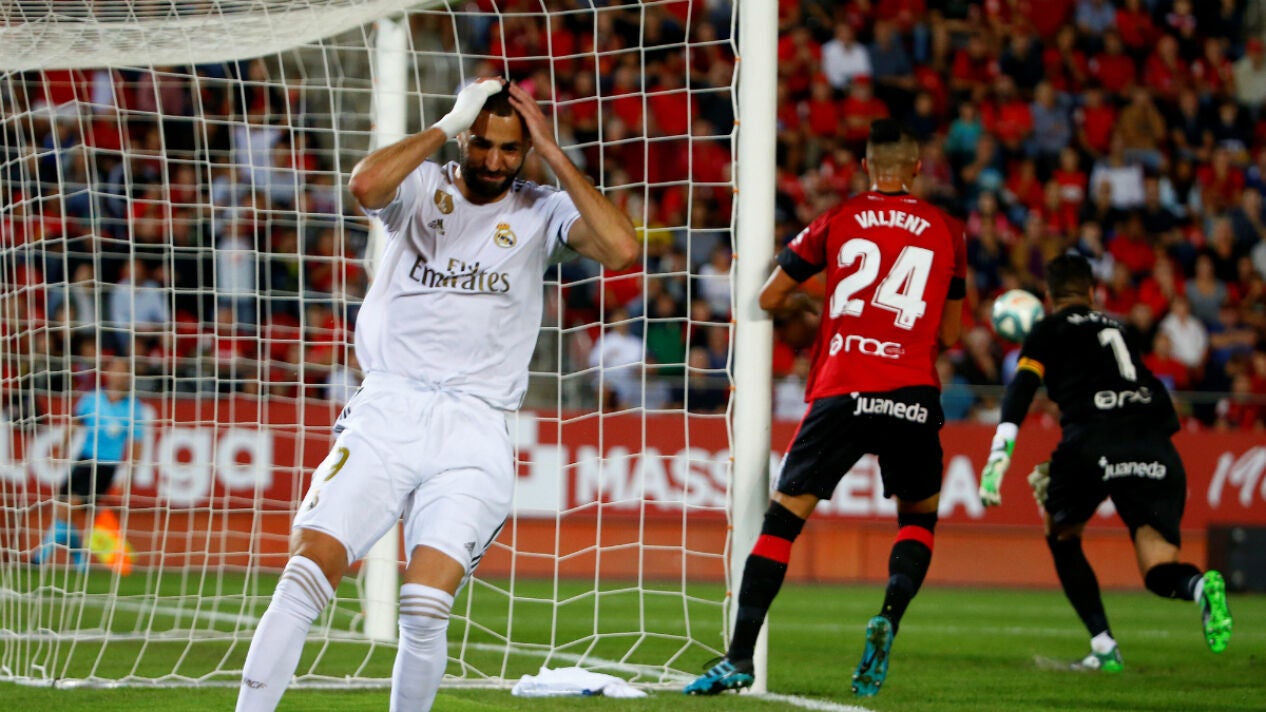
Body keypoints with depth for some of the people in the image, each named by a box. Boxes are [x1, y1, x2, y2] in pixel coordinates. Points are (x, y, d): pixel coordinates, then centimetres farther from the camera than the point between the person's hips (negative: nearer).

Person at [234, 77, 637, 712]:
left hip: (473, 433, 0)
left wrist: (553, 154, -4)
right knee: (310, 568, -16)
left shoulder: (542, 213, 11)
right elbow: (366, 184, -15)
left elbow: (621, 250, -9)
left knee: (425, 612, -16)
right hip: (386, 414, 0)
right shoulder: (420, 188, 9)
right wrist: (448, 125, -7)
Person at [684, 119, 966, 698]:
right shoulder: (947, 232, 12)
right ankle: (889, 618, -5)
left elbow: (769, 298, 15)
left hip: (840, 394, -1)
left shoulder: (838, 221, 9)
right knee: (919, 517, 22)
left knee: (783, 519, 3)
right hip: (913, 398, 1)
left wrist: (808, 300, 35)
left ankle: (739, 658, -6)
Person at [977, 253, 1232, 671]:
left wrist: (998, 458, -7)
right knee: (1158, 571, 2)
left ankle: (1104, 647, 10)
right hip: (1156, 444, 3)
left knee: (1062, 536, 23)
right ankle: (1199, 586, -34)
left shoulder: (1049, 331, 17)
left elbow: (1021, 390, 1)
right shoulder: (1116, 328, 33)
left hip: (1096, 441, -3)